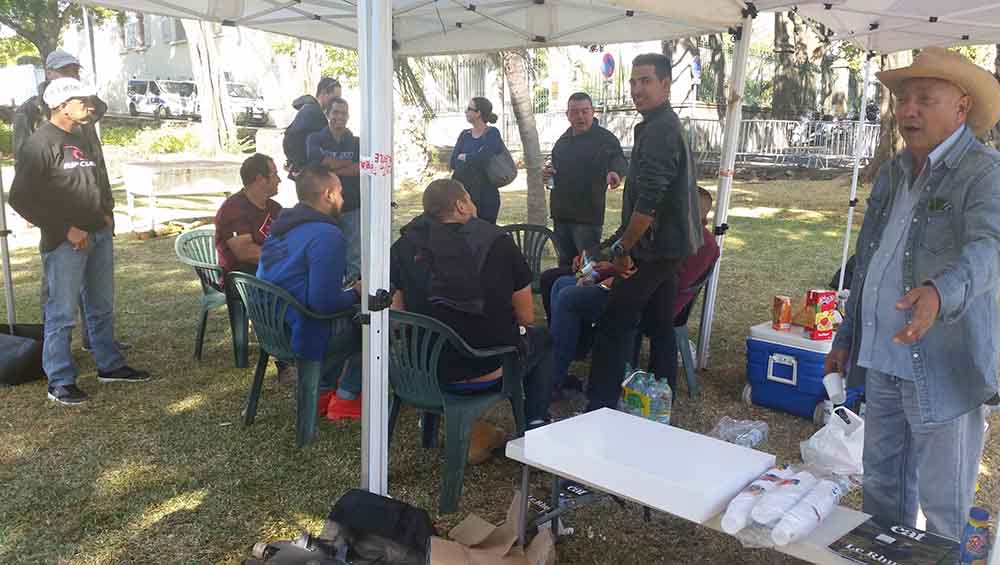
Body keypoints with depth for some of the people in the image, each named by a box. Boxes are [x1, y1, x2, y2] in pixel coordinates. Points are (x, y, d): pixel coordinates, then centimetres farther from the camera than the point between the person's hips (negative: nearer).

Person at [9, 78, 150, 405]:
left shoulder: (84, 140, 14)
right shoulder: (39, 144, -10)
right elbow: (20, 198, -14)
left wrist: (107, 213, 9)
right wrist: (66, 229, -15)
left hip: (100, 235, 8)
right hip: (65, 242, -8)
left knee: (102, 308, 17)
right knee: (62, 314, -2)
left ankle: (109, 366, 31)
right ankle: (60, 382, 8)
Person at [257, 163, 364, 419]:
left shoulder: (281, 227, 8)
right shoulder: (327, 235, -21)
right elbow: (325, 303, -26)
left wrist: (348, 291, 15)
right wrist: (356, 294, -6)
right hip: (300, 339, -9)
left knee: (349, 320, 26)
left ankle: (323, 389, 24)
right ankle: (346, 398, 12)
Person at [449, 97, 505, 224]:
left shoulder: (492, 134, -6)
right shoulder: (464, 135, 10)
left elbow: (483, 158, -21)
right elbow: (453, 162, 0)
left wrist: (464, 157, -5)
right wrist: (473, 158, -12)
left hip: (486, 195, -5)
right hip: (464, 192, 5)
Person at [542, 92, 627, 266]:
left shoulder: (605, 139, -8)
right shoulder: (564, 140, 14)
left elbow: (620, 161, -23)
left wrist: (615, 172, -46)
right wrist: (548, 172, 5)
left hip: (588, 216, -7)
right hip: (561, 213, 7)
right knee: (565, 263, 16)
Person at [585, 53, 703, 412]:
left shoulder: (659, 131, -18)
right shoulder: (668, 126, 16)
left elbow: (648, 202, -25)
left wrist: (622, 248, -15)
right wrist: (625, 241, 22)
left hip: (654, 248, -11)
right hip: (669, 245, 11)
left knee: (613, 325, -8)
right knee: (660, 324, 16)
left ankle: (600, 406, -5)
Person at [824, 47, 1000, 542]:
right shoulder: (892, 173, 10)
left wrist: (941, 292, -50)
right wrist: (846, 338, 15)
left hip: (942, 370, -6)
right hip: (882, 361, 7)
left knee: (943, 506, 7)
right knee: (881, 485, 18)